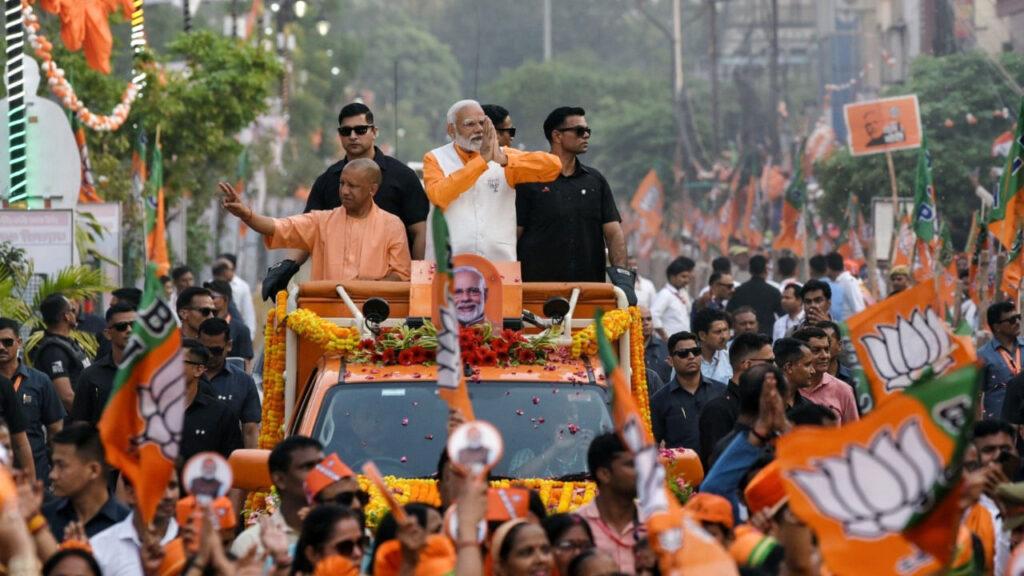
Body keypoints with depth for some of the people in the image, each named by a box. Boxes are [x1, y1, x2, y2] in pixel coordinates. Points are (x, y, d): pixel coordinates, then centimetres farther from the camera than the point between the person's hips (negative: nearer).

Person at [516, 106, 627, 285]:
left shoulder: (596, 180, 15)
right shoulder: (529, 180, 2)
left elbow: (613, 232, 9)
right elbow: (512, 235, 0)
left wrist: (620, 272, -7)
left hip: (589, 285, 3)